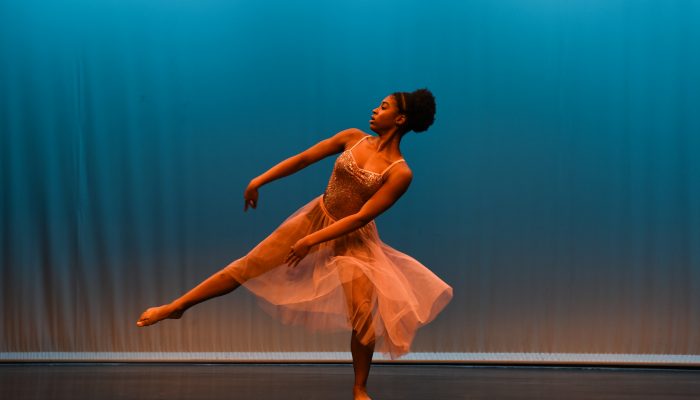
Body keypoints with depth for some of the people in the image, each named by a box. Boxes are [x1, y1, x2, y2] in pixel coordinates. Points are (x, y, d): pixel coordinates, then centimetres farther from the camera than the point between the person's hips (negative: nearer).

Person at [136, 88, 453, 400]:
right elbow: (304, 159, 3)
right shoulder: (354, 138, -4)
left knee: (364, 315, -10)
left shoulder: (400, 173, -18)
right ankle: (177, 306, 12)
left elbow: (361, 217, -21)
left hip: (352, 239, -3)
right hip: (314, 218, 3)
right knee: (248, 266, 2)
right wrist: (260, 180, 2)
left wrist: (312, 241, -22)